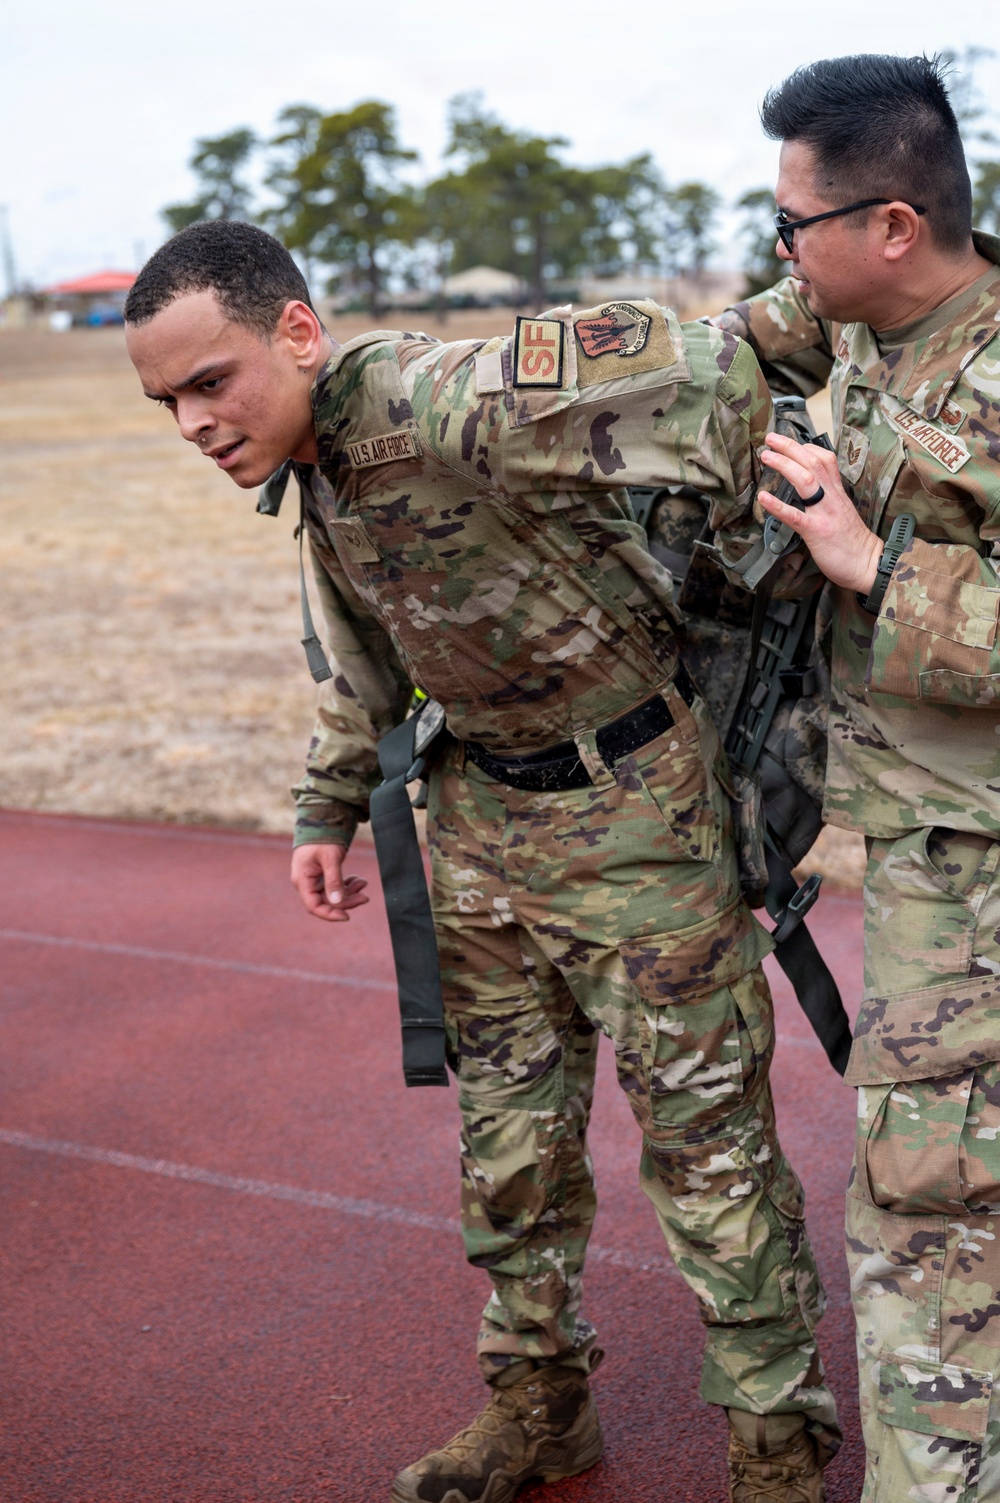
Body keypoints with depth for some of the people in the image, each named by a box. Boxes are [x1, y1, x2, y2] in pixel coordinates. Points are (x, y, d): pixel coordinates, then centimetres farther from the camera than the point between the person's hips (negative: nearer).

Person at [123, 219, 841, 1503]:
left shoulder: (440, 404, -28)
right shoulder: (313, 469, 2)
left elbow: (703, 374, -39)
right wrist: (328, 811, 16)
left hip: (632, 805, -8)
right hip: (480, 809, 8)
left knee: (705, 1137, 3)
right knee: (508, 1125, 17)